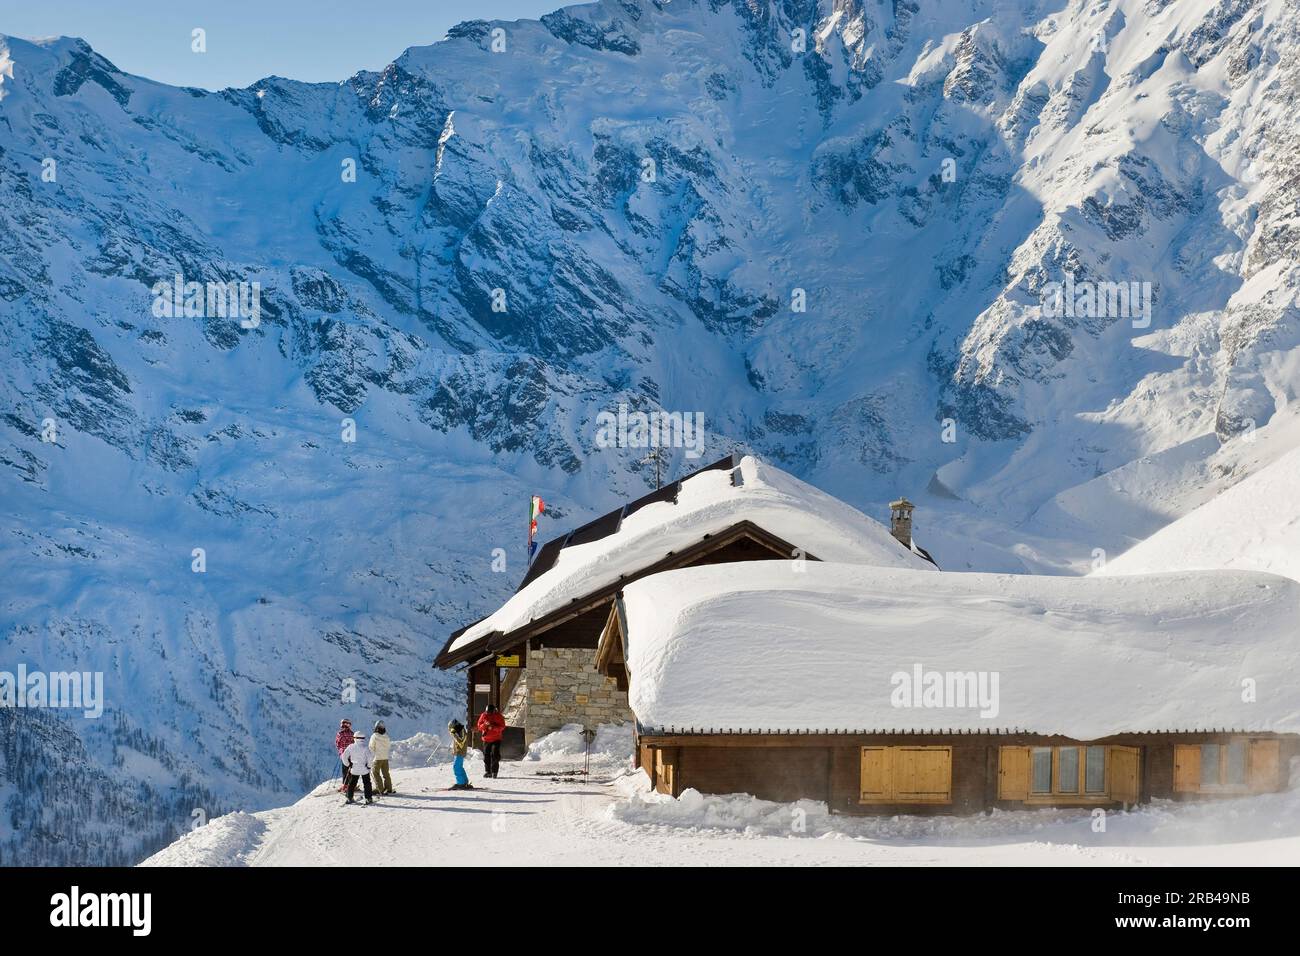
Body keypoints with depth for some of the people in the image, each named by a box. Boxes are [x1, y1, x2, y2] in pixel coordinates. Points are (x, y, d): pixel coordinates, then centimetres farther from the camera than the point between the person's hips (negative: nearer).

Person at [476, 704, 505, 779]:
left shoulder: (498, 716, -7)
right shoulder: (483, 716, 0)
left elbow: (502, 727, -9)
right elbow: (479, 726, 2)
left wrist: (493, 727, -24)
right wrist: (485, 724, -20)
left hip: (496, 739, -3)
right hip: (486, 739, 3)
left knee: (495, 755, -11)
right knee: (486, 755, 3)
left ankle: (494, 772, -6)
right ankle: (487, 771, 11)